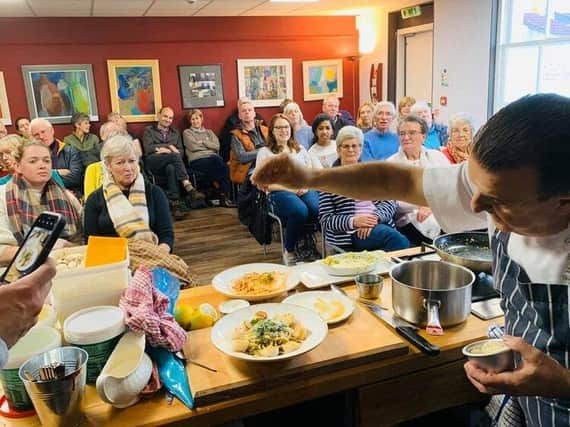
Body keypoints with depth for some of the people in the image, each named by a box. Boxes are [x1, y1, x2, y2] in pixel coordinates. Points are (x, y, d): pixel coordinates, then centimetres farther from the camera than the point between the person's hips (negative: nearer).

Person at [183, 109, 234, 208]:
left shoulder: (209, 132, 28)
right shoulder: (187, 132, 18)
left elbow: (217, 146, 11)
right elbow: (193, 146, 0)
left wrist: (202, 142, 5)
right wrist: (209, 145, 8)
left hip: (212, 157, 4)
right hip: (197, 160, -4)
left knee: (218, 159, -37)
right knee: (223, 166, -34)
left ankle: (224, 197, -36)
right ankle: (225, 196, -28)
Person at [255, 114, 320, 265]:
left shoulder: (300, 149, 25)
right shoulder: (265, 152, 12)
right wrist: (290, 188, -10)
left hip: (304, 190, 4)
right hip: (280, 193, -3)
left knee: (318, 208, -32)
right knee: (300, 211, -36)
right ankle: (289, 251, -14)